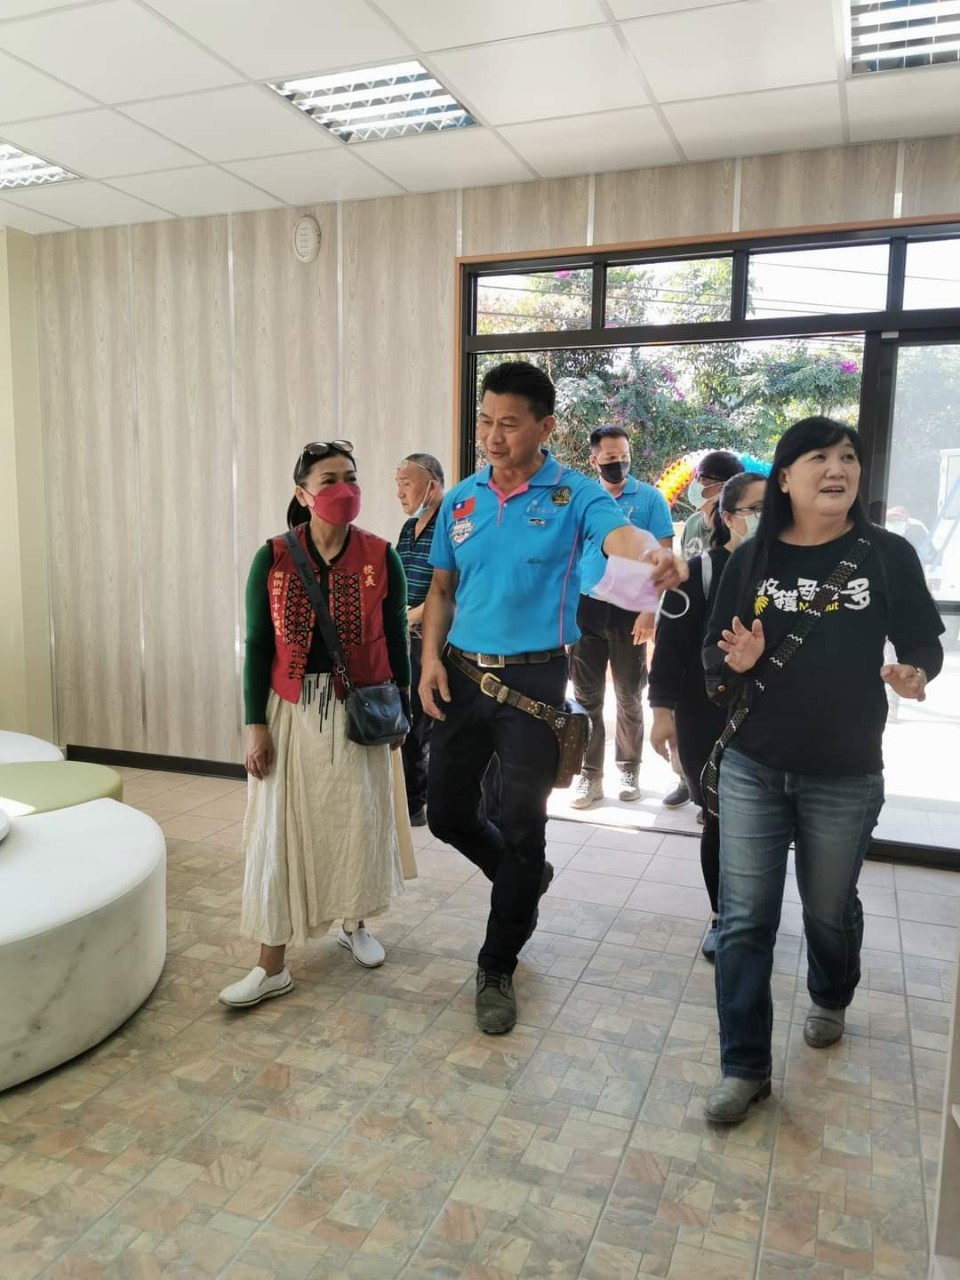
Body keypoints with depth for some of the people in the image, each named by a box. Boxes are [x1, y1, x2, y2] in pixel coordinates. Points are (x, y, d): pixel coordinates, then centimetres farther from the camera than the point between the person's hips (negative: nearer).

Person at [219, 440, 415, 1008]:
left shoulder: (382, 557, -5)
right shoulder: (272, 558, -5)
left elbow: (396, 639, 3)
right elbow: (258, 645, -2)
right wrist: (256, 724, -5)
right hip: (291, 710, 0)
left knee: (359, 820, 12)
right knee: (281, 829, 2)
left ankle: (355, 923, 38)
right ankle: (273, 965, 13)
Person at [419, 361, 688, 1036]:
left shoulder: (573, 494, -7)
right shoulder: (461, 500, 6)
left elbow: (620, 533, -27)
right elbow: (442, 588, 13)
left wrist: (654, 555, -51)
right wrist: (431, 659, -1)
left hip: (534, 681, -4)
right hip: (462, 675, 5)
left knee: (521, 827, 3)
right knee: (446, 811, 12)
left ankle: (498, 968, 23)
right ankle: (525, 879, 42)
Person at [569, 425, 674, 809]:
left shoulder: (650, 498, -2)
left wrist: (649, 610, -14)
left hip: (629, 609, -2)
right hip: (585, 608, 2)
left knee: (629, 697, 10)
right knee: (587, 696, 5)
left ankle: (628, 769, 24)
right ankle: (590, 775, 14)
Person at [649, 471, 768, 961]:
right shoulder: (700, 572, -6)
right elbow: (670, 644, -8)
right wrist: (663, 711, -13)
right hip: (706, 721, -3)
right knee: (719, 820, 6)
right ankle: (724, 916, 24)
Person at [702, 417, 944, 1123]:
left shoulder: (888, 554, -5)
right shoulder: (752, 558, -1)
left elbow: (924, 640, 2)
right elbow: (714, 655, 4)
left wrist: (914, 672, -20)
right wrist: (737, 661, -19)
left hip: (846, 777, 0)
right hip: (752, 770, 1)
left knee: (829, 908, 19)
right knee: (744, 920, 2)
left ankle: (830, 999, 51)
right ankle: (745, 1065, 17)